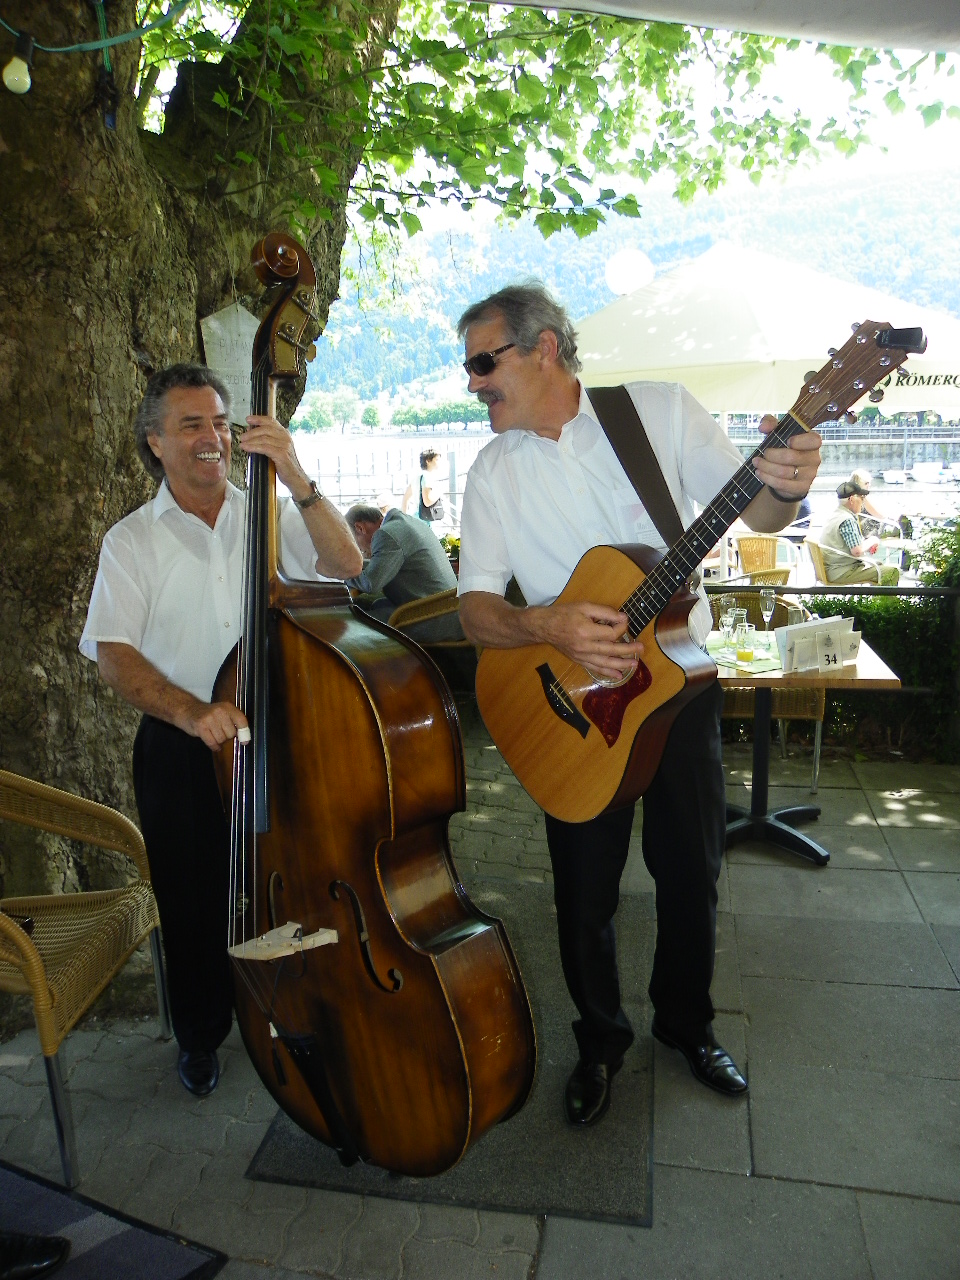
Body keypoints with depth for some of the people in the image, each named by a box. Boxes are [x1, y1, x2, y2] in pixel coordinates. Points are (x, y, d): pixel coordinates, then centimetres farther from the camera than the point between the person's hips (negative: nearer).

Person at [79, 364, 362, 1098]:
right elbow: (113, 653, -10)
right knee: (194, 901, 11)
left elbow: (347, 565, -12)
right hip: (181, 751, 0)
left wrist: (297, 480, -23)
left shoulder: (272, 516, 3)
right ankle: (202, 1033, 38)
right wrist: (190, 711, -26)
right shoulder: (132, 541, 1)